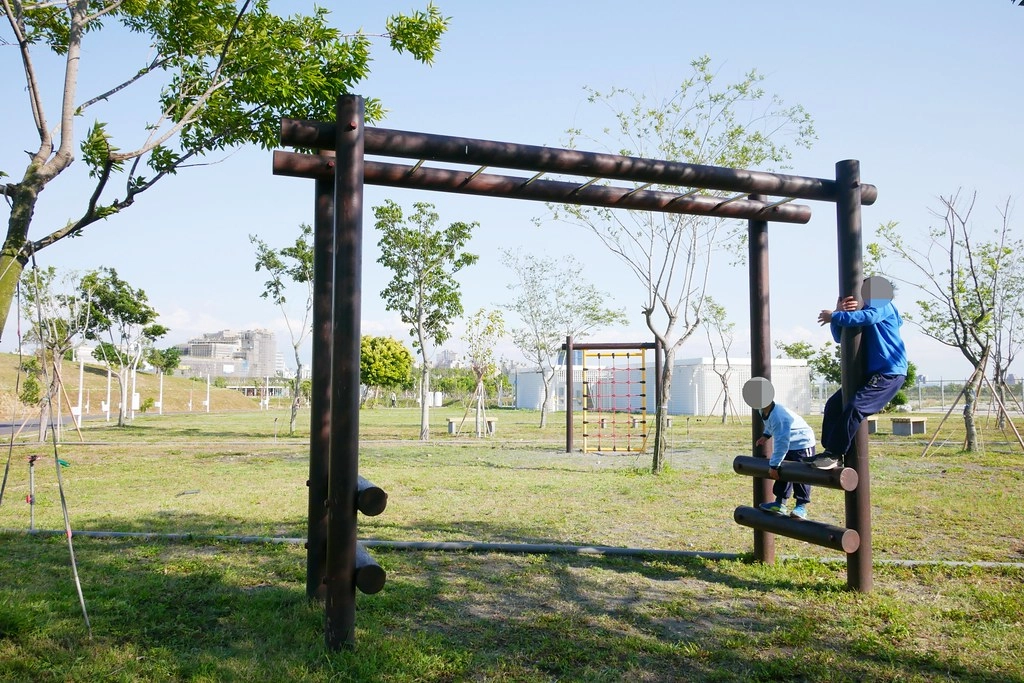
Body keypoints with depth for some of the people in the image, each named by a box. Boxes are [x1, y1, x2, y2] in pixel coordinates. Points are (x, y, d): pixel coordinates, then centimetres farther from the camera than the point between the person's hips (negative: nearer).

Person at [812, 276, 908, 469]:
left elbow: (868, 317, -29)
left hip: (890, 373, -10)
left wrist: (835, 316, -21)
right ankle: (830, 451, 7)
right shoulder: (860, 310, 20)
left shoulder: (881, 304, -5)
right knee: (834, 404, 5)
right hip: (870, 373, 10)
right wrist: (839, 313, -7)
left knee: (855, 407, -24)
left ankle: (834, 454, -20)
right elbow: (839, 337, 10)